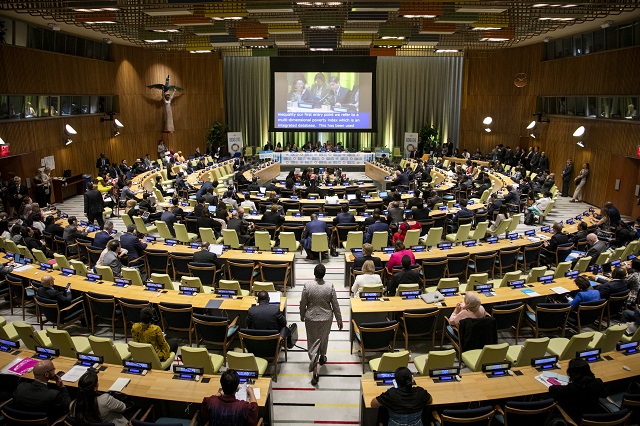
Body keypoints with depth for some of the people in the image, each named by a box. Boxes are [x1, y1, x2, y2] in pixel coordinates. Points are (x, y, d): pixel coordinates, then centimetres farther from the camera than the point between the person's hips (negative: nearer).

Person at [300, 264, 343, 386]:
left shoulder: (307, 286, -17)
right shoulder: (330, 287, -15)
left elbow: (303, 303, -6)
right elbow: (335, 305, -7)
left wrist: (302, 316, 12)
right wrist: (339, 320, 5)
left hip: (311, 318, -1)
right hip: (326, 318, 1)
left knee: (313, 342, 6)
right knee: (324, 338, 27)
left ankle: (315, 372, -1)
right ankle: (322, 357, 50)